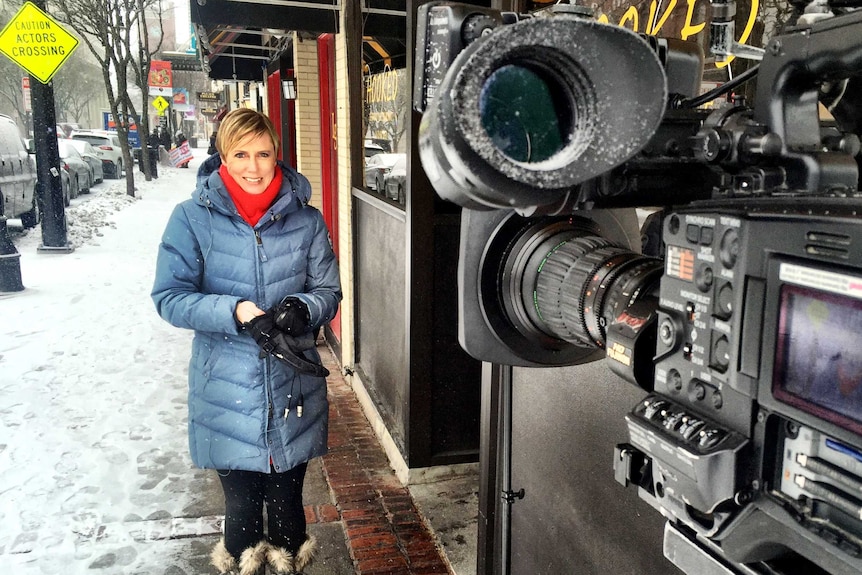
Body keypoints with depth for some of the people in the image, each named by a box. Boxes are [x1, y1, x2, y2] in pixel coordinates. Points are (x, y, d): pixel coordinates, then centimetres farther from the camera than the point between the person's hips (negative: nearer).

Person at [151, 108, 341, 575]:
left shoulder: (305, 219, -1)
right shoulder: (193, 218, -6)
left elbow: (328, 291, 2)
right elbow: (169, 297, -8)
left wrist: (301, 308, -21)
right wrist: (235, 312, -23)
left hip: (293, 389, 1)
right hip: (227, 391, -1)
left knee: (287, 499, 18)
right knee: (241, 504, 14)